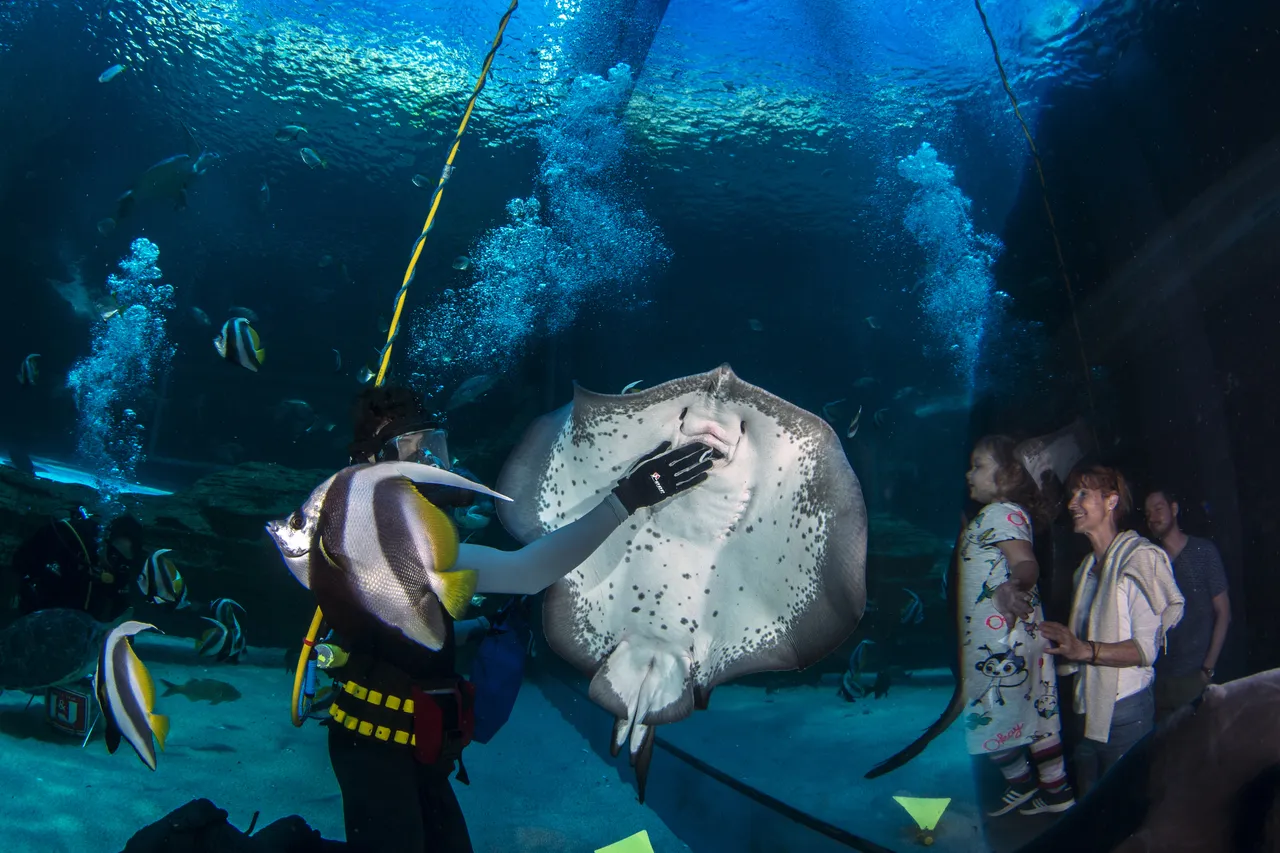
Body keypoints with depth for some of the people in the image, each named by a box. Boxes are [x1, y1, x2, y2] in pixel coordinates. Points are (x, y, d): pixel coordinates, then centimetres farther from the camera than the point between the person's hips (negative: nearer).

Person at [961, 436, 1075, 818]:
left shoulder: (1001, 513, -15)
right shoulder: (997, 514, 15)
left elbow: (1027, 563, -31)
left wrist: (1012, 586, -53)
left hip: (1001, 638, -10)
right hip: (1019, 634, 10)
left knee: (988, 713, 1)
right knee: (1037, 709, 13)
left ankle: (1020, 785, 15)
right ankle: (1056, 789, 21)